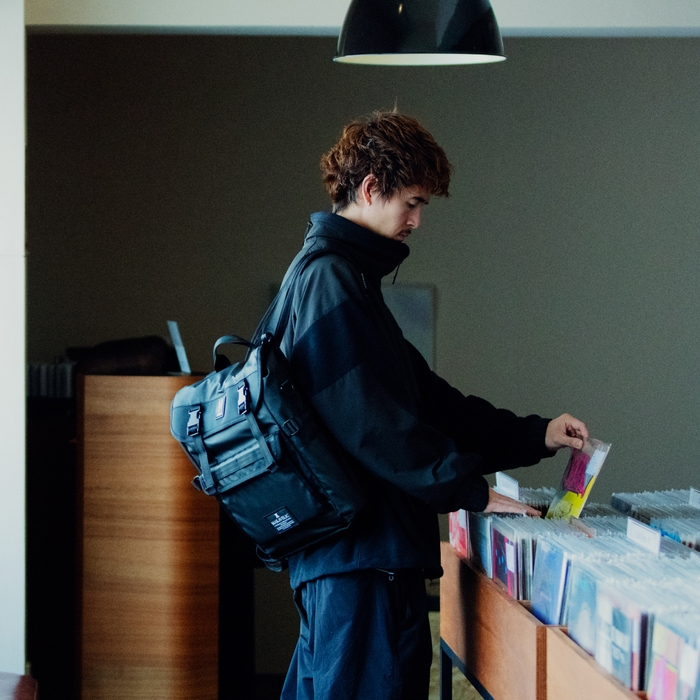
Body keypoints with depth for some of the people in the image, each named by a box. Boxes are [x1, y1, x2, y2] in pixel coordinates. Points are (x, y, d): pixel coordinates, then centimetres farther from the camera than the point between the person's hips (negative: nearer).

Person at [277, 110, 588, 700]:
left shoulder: (342, 275, 20)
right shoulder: (332, 280, -14)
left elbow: (426, 399, 20)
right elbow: (374, 425, -20)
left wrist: (535, 435, 13)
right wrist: (470, 491, -14)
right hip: (359, 548, -11)